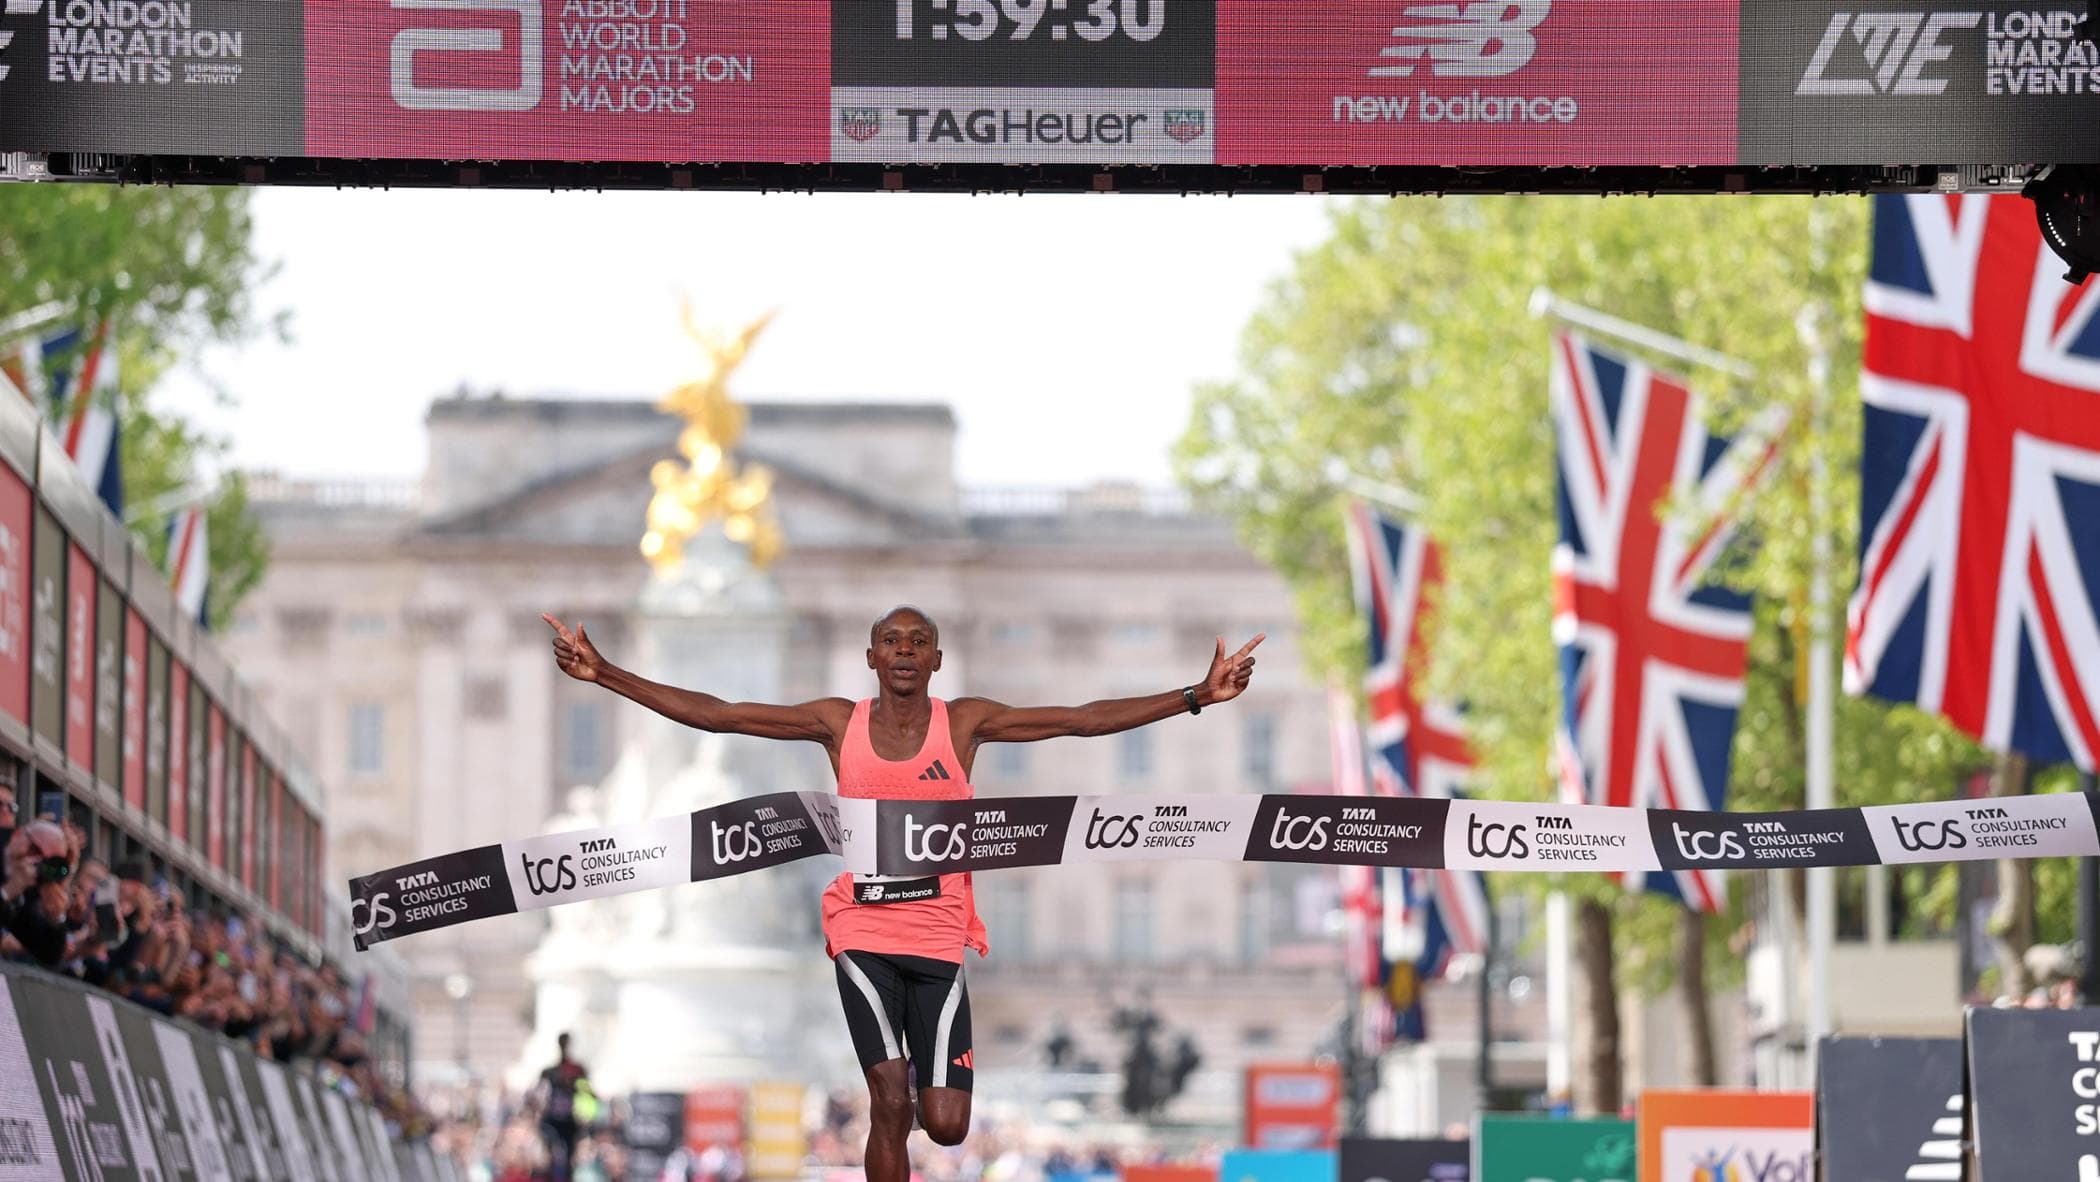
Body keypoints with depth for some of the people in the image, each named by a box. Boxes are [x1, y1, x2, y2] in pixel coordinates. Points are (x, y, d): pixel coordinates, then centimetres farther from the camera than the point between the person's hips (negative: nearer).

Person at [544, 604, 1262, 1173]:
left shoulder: (965, 724, 1)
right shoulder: (839, 724, 2)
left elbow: (1086, 720, -4)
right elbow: (713, 715, 0)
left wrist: (1196, 697, -12)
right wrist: (606, 674, -7)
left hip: (940, 940, 1)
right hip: (863, 936, -1)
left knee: (946, 1125, -5)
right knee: (890, 1105, -15)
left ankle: (922, 1079, 34)